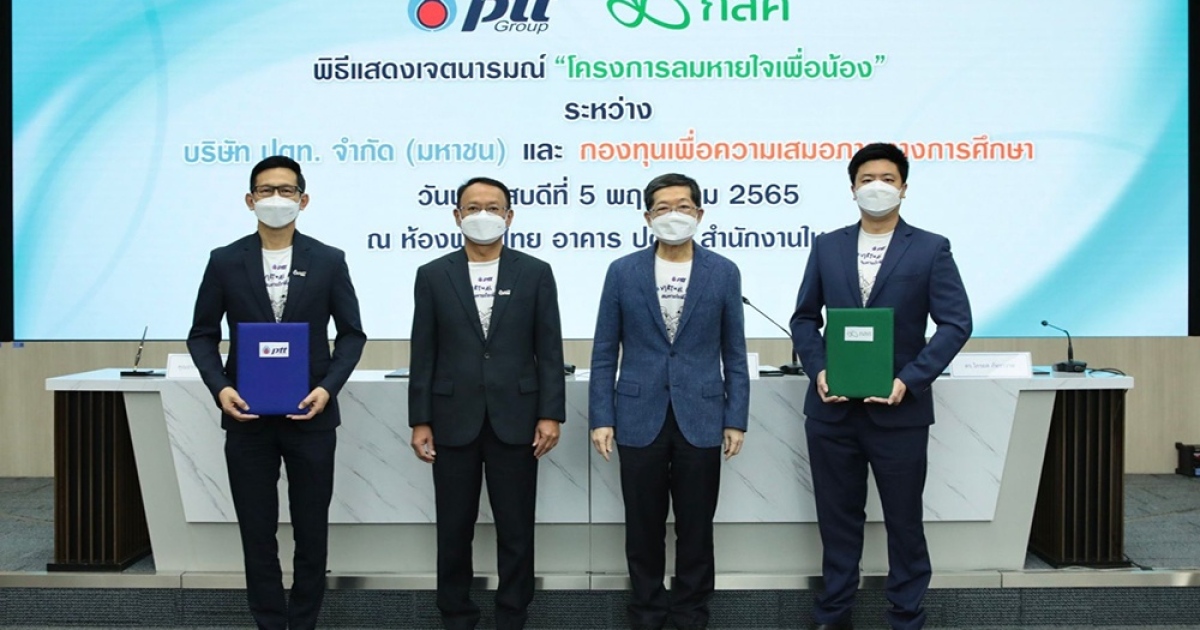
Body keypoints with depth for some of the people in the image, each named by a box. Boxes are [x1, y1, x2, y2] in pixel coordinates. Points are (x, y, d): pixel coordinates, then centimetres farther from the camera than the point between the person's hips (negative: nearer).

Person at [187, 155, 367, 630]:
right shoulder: (225, 261, 2)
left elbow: (352, 333, 2)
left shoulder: (328, 261, 0)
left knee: (312, 530, 8)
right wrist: (220, 387, -11)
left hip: (309, 415, 0)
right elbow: (202, 335, 5)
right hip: (247, 416, 1)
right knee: (257, 531, 9)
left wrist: (328, 386, -12)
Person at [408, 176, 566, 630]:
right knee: (454, 529, 10)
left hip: (514, 419, 0)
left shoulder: (535, 273, 2)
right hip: (454, 420, 1)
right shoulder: (433, 276, 4)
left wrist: (550, 415, -6)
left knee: (516, 529, 7)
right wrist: (420, 421, -2)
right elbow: (424, 354, 2)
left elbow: (549, 350, 0)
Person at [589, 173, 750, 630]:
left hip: (700, 418, 0)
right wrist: (601, 417, -3)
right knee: (644, 524, 11)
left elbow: (734, 353, 4)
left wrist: (736, 418, 0)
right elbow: (604, 352, 2)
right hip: (639, 418, 0)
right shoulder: (623, 271, 1)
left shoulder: (723, 273, 2)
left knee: (696, 525, 9)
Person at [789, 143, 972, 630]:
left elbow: (956, 323, -6)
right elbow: (805, 318, 10)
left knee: (904, 520, 8)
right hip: (831, 407, 2)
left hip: (898, 409, -2)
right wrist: (818, 370, -8)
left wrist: (909, 379, -16)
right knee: (837, 517, 12)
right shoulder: (826, 247, 8)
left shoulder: (930, 249, 0)